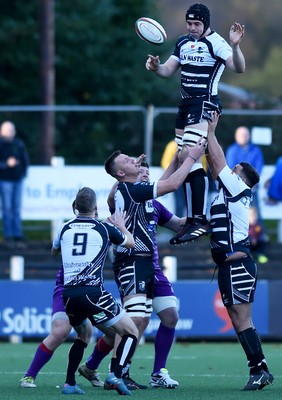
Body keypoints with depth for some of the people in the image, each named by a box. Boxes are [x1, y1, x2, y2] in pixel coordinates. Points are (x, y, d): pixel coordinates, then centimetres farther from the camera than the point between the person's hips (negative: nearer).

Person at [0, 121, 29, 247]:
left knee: (17, 209, 6)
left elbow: (25, 159, 17)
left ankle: (18, 236, 9)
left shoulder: (19, 144, 7)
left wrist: (23, 171, 6)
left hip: (18, 179, 5)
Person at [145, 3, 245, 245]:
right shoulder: (183, 43, 15)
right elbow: (167, 71, 20)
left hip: (204, 106, -9)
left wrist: (235, 46, -39)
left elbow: (238, 68, -22)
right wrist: (156, 67, -3)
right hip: (186, 106, 9)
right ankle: (192, 220, 17)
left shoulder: (215, 42, -10)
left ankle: (200, 220, -22)